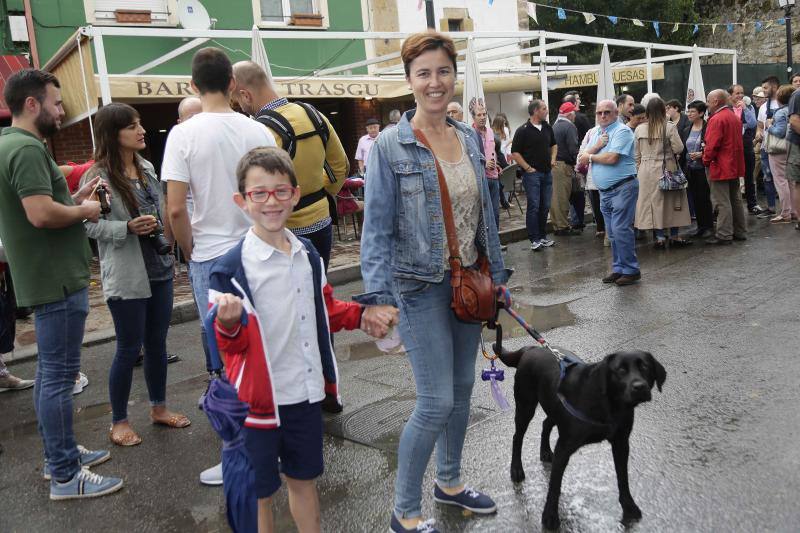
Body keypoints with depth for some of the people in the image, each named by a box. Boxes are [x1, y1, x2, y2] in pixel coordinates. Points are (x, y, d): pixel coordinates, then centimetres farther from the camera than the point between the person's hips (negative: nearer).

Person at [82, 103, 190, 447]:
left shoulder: (147, 168, 9)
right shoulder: (99, 176, -12)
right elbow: (89, 225, -15)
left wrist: (162, 227, 10)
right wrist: (128, 228, -24)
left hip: (159, 268, 6)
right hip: (126, 276, -6)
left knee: (157, 342, 15)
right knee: (129, 348, 3)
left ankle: (158, 407, 31)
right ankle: (118, 421, 20)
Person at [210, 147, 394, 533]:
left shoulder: (308, 255, 2)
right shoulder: (231, 268, -16)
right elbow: (230, 345, -13)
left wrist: (361, 318, 2)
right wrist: (228, 324, -34)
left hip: (306, 391, 5)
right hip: (258, 398, -5)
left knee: (304, 478, 22)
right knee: (258, 492, 12)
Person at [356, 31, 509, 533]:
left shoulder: (469, 137, 6)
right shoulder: (391, 146, -11)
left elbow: (485, 213, 12)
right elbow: (377, 228, -13)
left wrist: (497, 275, 13)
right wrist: (377, 296, -20)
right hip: (422, 287, -6)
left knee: (462, 388, 16)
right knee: (436, 402, -5)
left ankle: (450, 481, 38)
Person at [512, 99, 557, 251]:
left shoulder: (547, 127, 11)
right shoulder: (523, 130, -9)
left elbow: (554, 144, 27)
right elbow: (515, 153, -9)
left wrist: (553, 159, 11)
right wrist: (528, 168, -12)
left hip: (547, 173, 6)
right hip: (532, 174, -6)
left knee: (545, 207, 9)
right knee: (534, 207, -6)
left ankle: (543, 236, 20)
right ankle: (534, 239, -1)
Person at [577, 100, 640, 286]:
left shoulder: (622, 131, -9)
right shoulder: (596, 132, 16)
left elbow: (612, 158, -21)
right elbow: (583, 159, 7)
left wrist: (591, 156, -5)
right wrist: (597, 146, -11)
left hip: (622, 188, -8)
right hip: (604, 191, 8)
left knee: (621, 229, -11)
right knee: (612, 232, 12)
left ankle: (631, 270, -3)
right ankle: (618, 269, 20)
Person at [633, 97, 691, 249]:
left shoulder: (639, 129, -1)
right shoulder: (670, 127, -10)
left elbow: (636, 154, 5)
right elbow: (678, 148, -8)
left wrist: (639, 169, 15)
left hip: (647, 172, 2)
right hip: (667, 169, -2)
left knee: (654, 202, 7)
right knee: (671, 202, 9)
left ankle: (660, 238, 9)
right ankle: (674, 237, 15)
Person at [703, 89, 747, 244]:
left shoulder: (717, 119, -16)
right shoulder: (734, 117, 14)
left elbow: (712, 145, -20)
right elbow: (737, 141, 19)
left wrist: (706, 160, -6)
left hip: (720, 167, -10)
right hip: (735, 166, 10)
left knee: (722, 202, -5)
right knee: (735, 199, 16)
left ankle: (724, 235, -2)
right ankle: (740, 232, 22)